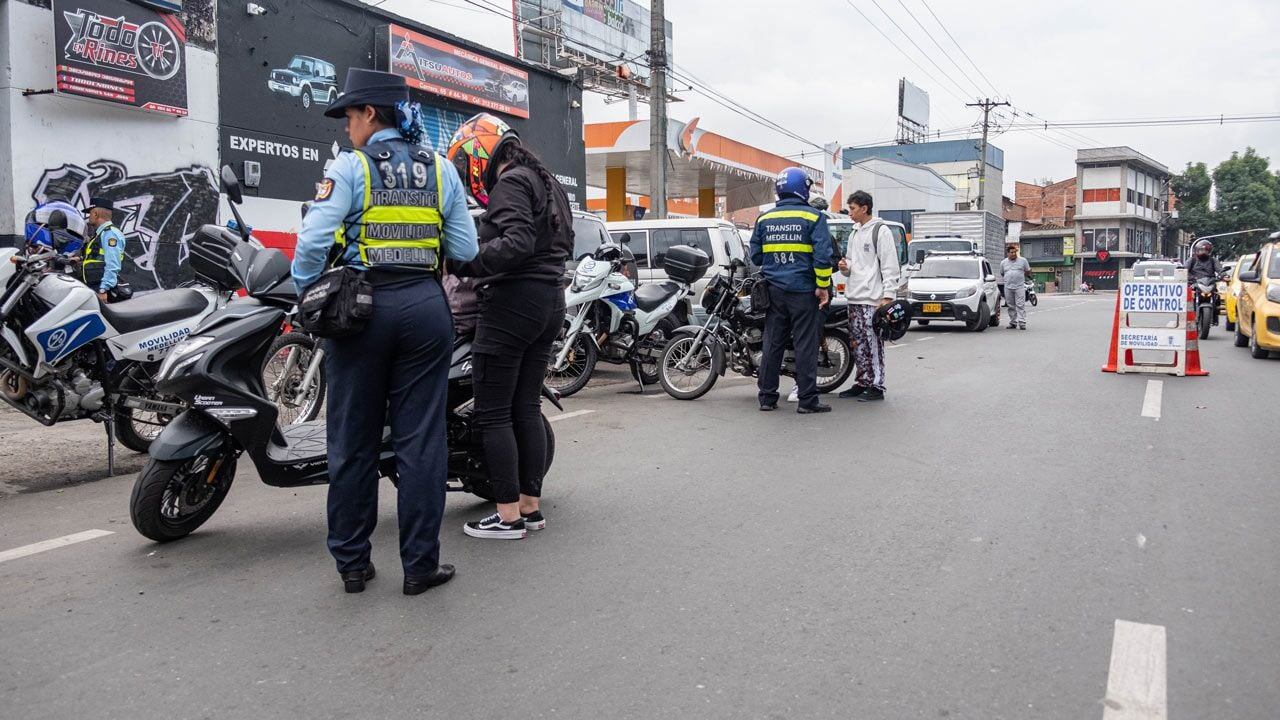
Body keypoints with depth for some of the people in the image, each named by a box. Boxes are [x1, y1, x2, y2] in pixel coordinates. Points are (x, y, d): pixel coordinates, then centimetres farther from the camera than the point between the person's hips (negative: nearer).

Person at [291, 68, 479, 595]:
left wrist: (304, 297, 3)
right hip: (425, 308, 2)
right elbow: (465, 251, 5)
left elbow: (313, 242, -11)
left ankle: (352, 562, 17)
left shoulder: (348, 168, -3)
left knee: (353, 440, 8)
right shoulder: (442, 171, 7)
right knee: (420, 439, 5)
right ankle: (420, 564, 9)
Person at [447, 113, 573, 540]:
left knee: (493, 413, -4)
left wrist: (463, 262, -26)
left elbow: (518, 241, -23)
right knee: (527, 408, 12)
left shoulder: (510, 183, -8)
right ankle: (531, 506, 17)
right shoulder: (547, 183, 21)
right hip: (550, 301, 10)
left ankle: (508, 516, -2)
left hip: (512, 301, -10)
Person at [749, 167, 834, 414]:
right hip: (804, 291, -4)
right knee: (805, 346, -1)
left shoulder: (764, 218, 8)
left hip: (774, 290, 4)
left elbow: (756, 255, 10)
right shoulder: (813, 217, -6)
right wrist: (823, 286, -7)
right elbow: (822, 254, -13)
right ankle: (807, 400, 1)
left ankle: (767, 397, 12)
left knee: (773, 344, 9)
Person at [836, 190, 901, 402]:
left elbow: (890, 266, -10)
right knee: (857, 344, 10)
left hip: (872, 299, -8)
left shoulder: (880, 231, -5)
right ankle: (861, 383, 18)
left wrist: (887, 296, -17)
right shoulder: (855, 235, 21)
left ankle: (876, 386, -3)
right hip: (854, 299, 8)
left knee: (872, 344, -8)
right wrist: (846, 267, 6)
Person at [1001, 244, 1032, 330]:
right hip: (1008, 287, 3)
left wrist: (1021, 277, 12)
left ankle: (1022, 323, -12)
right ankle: (1013, 323, 14)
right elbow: (1002, 273, 21)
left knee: (1020, 305, -10)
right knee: (1011, 306, 7)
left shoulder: (1023, 260, 4)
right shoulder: (1003, 262, 9)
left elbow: (1028, 271, 13)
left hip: (1020, 287, -3)